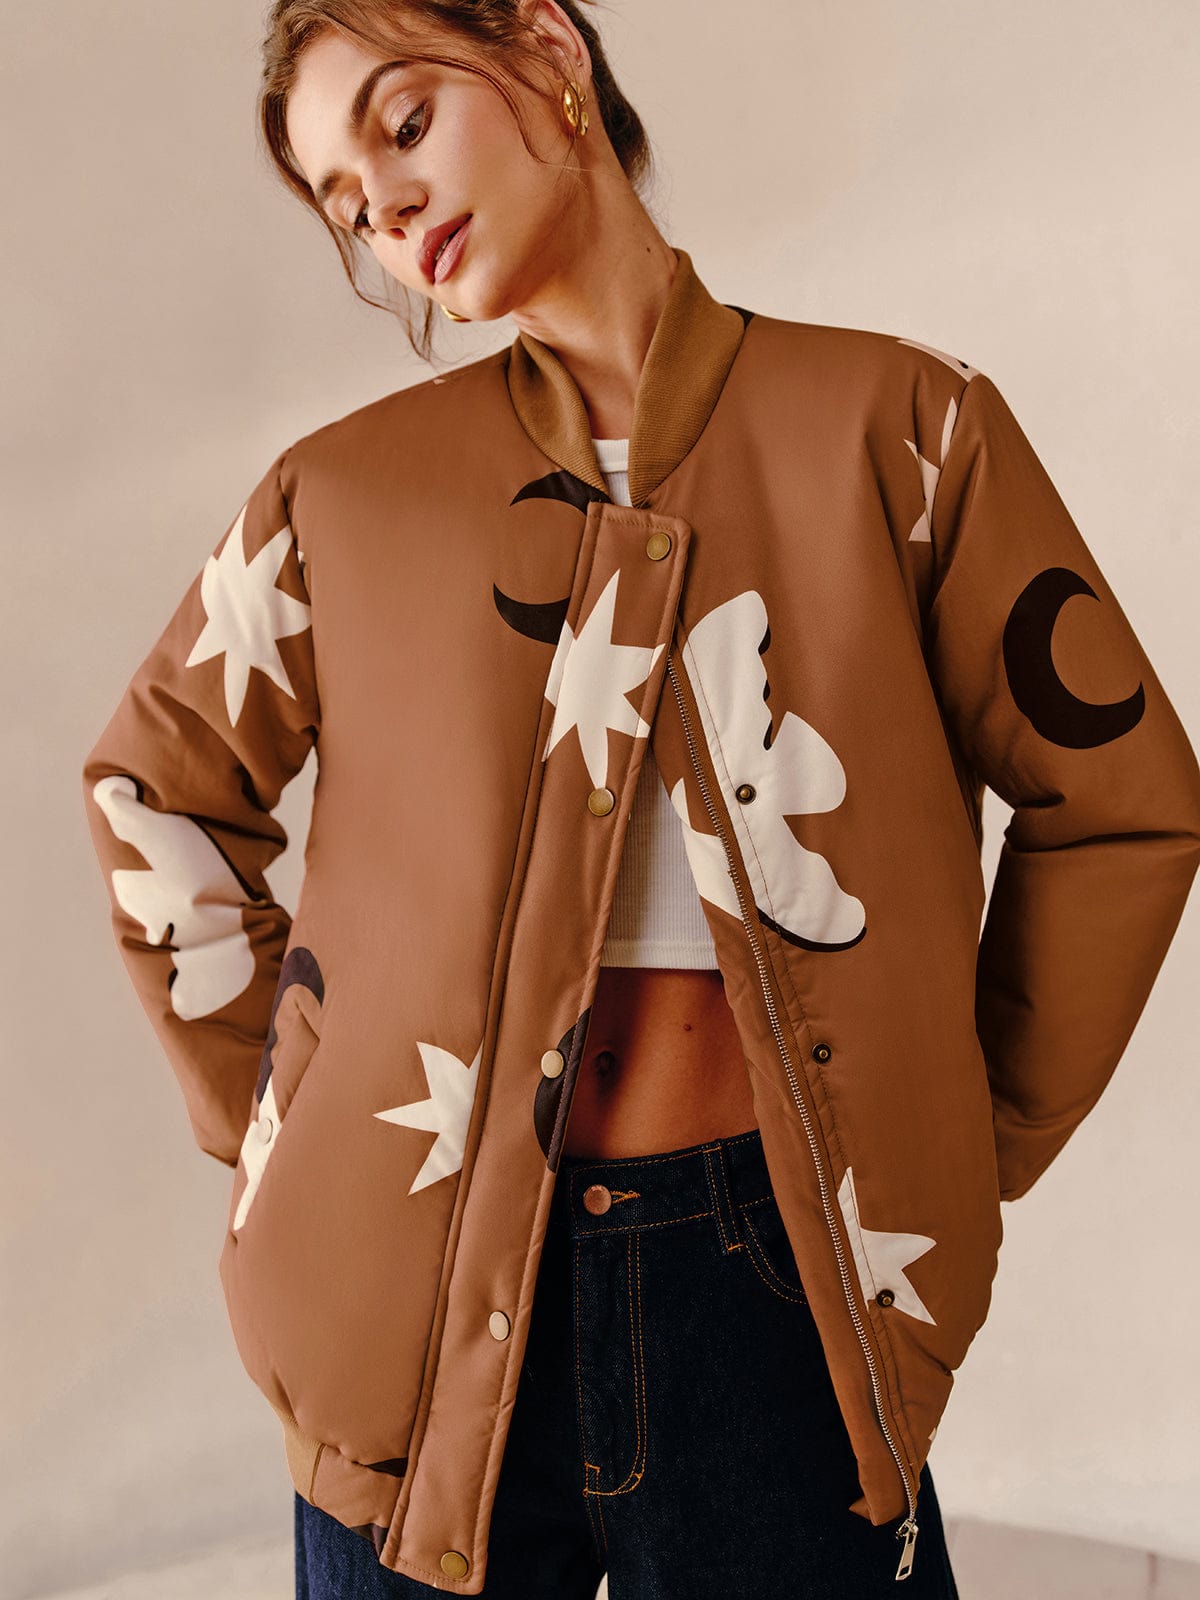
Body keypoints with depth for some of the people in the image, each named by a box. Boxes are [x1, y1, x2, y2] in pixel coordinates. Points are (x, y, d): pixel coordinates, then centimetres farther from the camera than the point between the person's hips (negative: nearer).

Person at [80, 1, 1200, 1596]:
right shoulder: (346, 490, 1)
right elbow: (155, 788, 14)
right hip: (424, 1281, 1)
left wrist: (966, 1149, 5)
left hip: (770, 1278, 0)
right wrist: (273, 1119, 8)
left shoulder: (895, 424, -2)